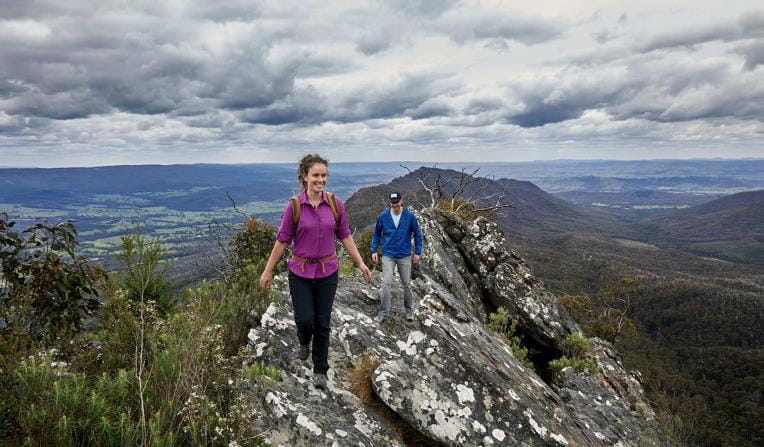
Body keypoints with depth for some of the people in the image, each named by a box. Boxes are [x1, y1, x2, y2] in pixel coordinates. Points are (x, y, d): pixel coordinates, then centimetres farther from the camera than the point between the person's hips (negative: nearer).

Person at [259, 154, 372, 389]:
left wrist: (361, 263, 0)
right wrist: (267, 271, 0)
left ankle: (320, 370, 25)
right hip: (300, 272, -1)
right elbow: (282, 240, -4)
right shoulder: (294, 205, -10)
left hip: (327, 272, 2)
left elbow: (345, 236, 4)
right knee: (305, 319, -2)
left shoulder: (335, 203, -4)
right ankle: (304, 342, 36)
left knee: (323, 322, 7)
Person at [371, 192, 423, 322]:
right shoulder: (383, 216, -6)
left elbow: (417, 234, 2)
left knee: (406, 284, 11)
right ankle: (383, 312, 1)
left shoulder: (410, 216, -8)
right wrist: (374, 250, 1)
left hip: (405, 256, 0)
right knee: (386, 283, -8)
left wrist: (417, 252, 1)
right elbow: (376, 234, 5)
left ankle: (409, 310, 28)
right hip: (388, 256, 0)